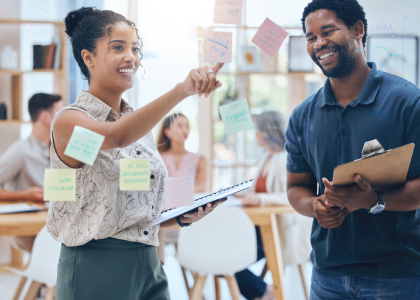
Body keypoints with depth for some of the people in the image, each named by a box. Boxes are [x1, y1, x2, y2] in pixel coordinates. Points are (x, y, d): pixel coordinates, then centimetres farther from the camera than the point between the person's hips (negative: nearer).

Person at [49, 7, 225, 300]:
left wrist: (181, 217, 0)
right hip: (95, 267, -6)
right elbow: (116, 137, -32)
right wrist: (181, 90, -42)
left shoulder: (139, 123, 13)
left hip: (147, 264, 7)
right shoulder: (69, 121, -9)